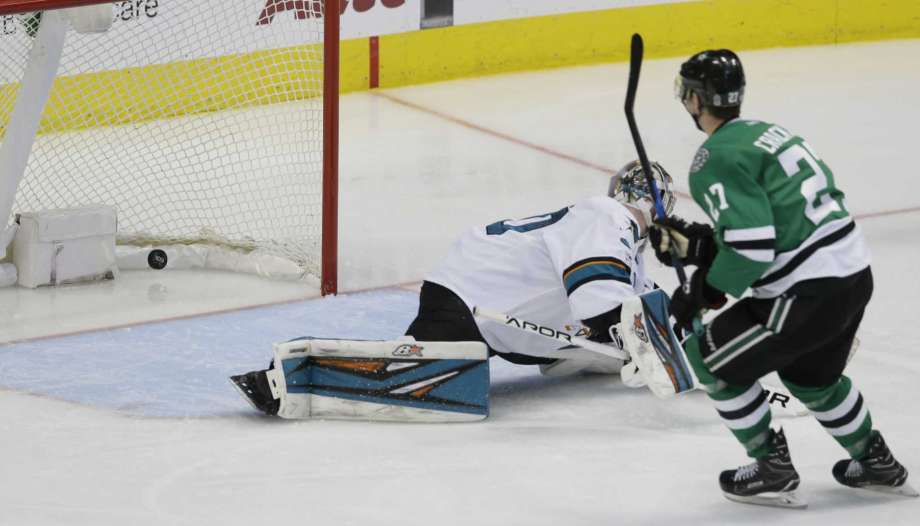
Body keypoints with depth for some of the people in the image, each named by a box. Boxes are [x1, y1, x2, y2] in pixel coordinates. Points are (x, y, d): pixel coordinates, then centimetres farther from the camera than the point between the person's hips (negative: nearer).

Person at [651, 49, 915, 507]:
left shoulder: (716, 159, -12)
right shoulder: (764, 133, 17)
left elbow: (751, 246, -21)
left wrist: (704, 292, -8)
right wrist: (696, 244, 18)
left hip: (810, 292, -9)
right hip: (854, 274, 9)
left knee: (711, 358, 6)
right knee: (810, 374, 33)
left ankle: (772, 471, 12)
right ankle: (876, 463, 45)